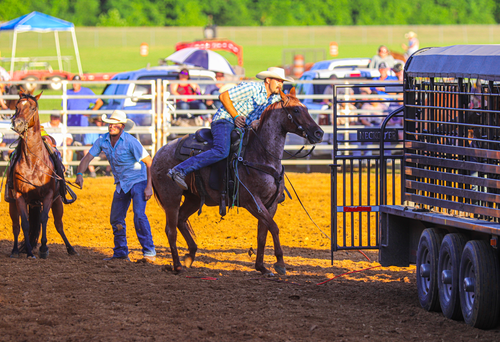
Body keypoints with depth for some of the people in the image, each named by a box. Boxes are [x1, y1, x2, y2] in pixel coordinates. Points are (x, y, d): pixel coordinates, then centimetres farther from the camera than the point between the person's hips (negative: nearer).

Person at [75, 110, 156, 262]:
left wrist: (149, 186, -22)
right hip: (121, 184, 7)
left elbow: (149, 162, -17)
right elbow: (88, 157, -1)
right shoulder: (103, 141, -4)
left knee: (139, 214, -21)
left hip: (138, 180, -7)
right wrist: (79, 174, -20)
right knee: (116, 219, 8)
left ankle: (149, 252, -19)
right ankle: (120, 253, 19)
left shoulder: (130, 141, -20)